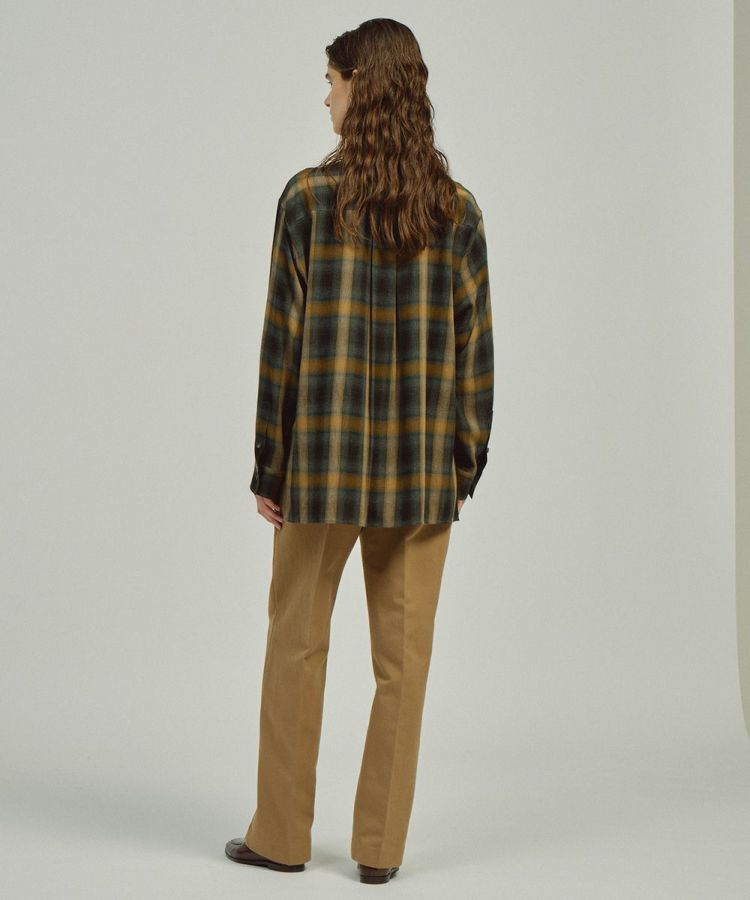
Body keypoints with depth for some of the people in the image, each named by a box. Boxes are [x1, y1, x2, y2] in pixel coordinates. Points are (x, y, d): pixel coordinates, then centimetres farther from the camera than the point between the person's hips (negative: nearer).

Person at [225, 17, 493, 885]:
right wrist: (466, 460, 10)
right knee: (403, 655, 8)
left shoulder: (309, 196, -6)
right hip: (422, 469, 2)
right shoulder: (457, 208, 1)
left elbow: (283, 337, -6)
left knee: (296, 644, 12)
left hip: (324, 459, -2)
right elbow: (473, 342, 1)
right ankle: (381, 845, 15)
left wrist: (269, 467, 1)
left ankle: (281, 834, 20)